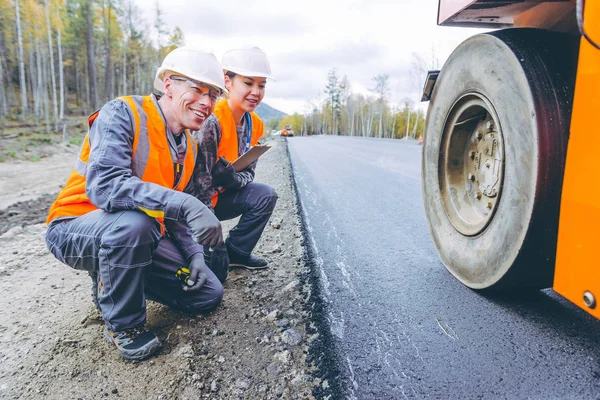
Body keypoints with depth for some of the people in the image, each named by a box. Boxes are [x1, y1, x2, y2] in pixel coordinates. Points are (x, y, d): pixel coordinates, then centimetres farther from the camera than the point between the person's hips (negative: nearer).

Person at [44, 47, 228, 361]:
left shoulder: (188, 146, 4)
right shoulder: (123, 113, -19)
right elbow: (103, 185, -35)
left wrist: (194, 254, -3)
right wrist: (185, 204, -42)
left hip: (141, 236, 7)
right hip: (75, 229, -6)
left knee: (208, 295, 1)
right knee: (134, 221, -40)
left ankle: (113, 280, 18)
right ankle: (122, 322, -13)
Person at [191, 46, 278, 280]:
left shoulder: (255, 125, -2)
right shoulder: (212, 120, -27)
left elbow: (249, 171, 1)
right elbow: (201, 178, -27)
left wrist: (234, 179, -24)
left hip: (219, 196, 8)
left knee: (265, 195, -11)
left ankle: (237, 252, 4)